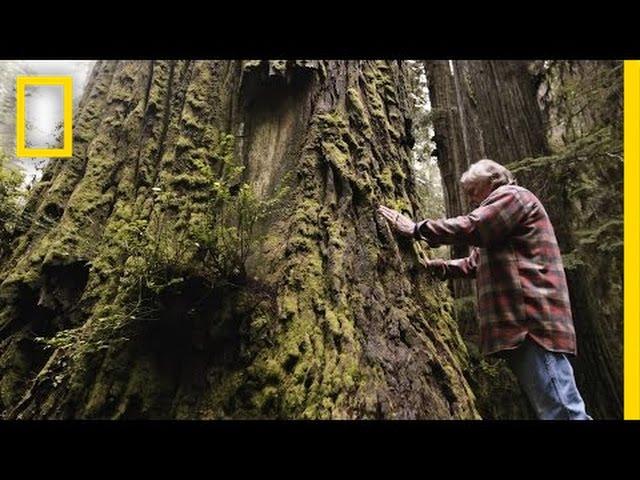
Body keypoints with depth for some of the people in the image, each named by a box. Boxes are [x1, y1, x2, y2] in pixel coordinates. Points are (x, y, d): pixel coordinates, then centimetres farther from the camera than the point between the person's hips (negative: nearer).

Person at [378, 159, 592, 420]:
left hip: (533, 321, -10)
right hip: (521, 324, 10)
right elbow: (473, 264, 28)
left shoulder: (512, 195, 1)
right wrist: (435, 266, 18)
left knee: (561, 411, -10)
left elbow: (471, 227, -16)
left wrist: (416, 229, -10)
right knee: (550, 408, 11)